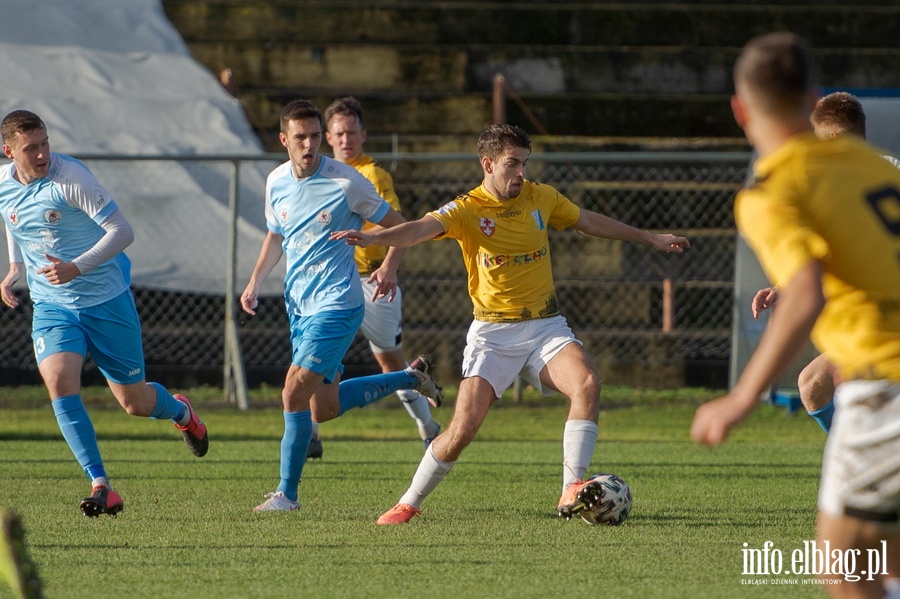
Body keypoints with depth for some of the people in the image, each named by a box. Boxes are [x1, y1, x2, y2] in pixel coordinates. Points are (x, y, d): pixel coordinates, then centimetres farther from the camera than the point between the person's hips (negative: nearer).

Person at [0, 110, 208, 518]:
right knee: (59, 381, -24)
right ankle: (101, 487, -22)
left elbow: (122, 231, -21)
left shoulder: (71, 178, -20)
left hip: (106, 301, -4)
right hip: (51, 305, 4)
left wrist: (77, 267, -32)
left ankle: (180, 411, 45)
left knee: (135, 403, 7)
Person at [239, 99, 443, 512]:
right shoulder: (276, 183, 4)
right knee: (324, 409, 13)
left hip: (336, 304, -7)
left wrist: (389, 267, -18)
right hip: (298, 304, 7)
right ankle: (412, 377, 34)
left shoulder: (346, 182, -13)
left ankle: (287, 493, -5)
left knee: (295, 393, -17)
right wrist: (255, 281, 10)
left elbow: (395, 225, -2)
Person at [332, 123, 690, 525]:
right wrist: (374, 238, -47)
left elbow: (590, 222, 23)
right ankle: (409, 504, 9)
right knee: (463, 428, -12)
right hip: (493, 333, -3)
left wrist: (651, 239, 31)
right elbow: (422, 228, -27)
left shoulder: (540, 198, 6)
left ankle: (572, 492, -24)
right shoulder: (467, 210, -8)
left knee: (587, 383, -26)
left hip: (545, 325, 3)